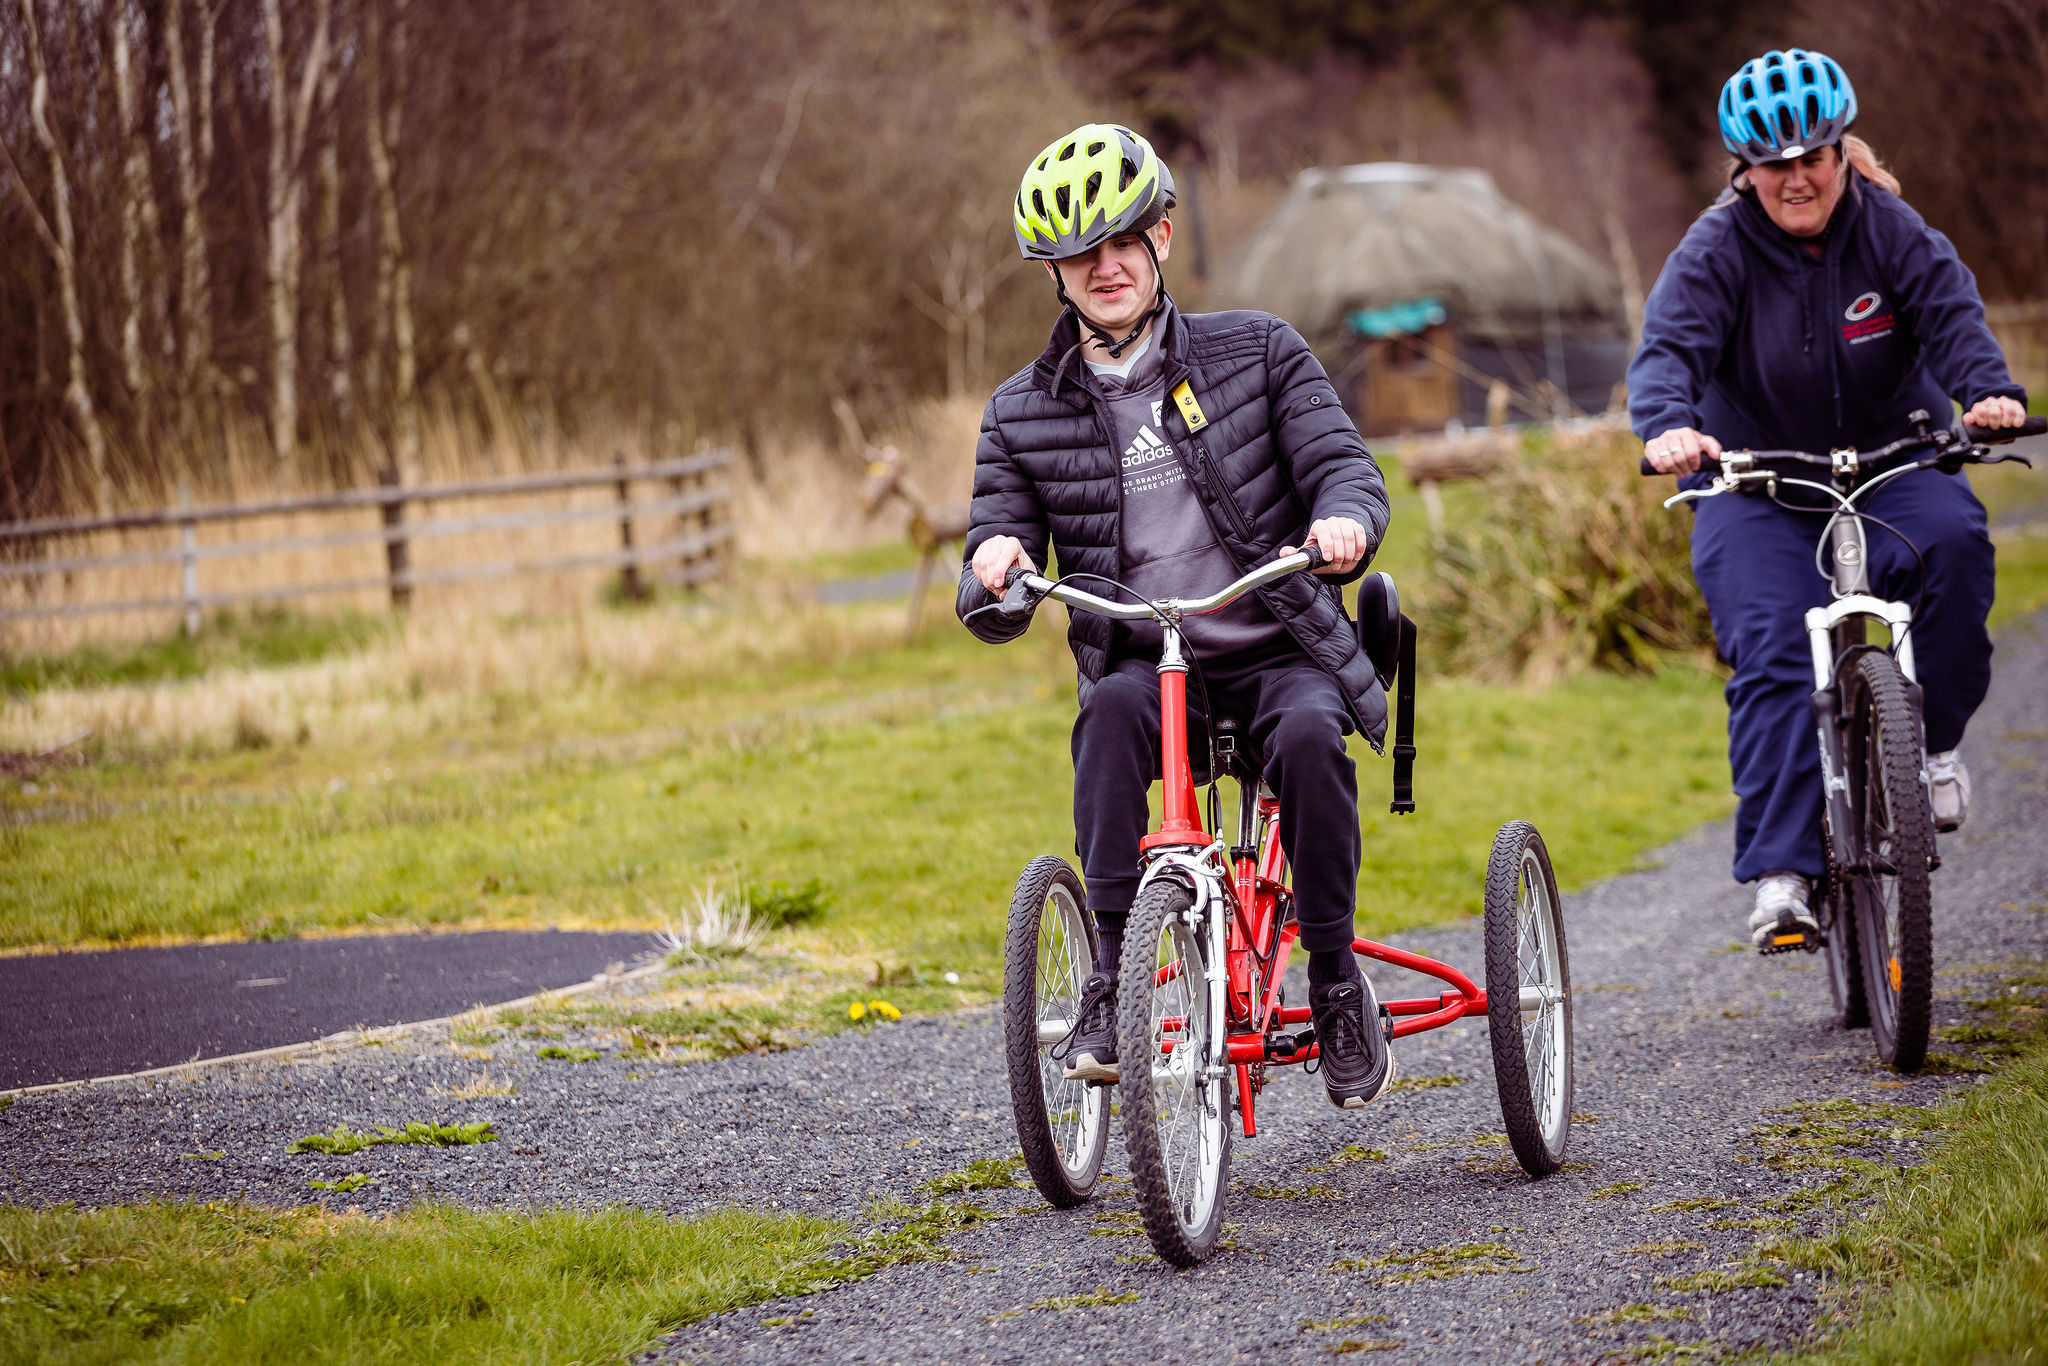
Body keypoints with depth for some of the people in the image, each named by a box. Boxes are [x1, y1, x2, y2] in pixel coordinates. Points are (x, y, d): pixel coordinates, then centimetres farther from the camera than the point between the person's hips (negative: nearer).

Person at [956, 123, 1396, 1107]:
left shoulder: (1257, 352, 5)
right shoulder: (1024, 416, 7)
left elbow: (1345, 466, -2)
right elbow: (994, 611, 6)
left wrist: (1344, 519, -27)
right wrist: (993, 567, -20)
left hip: (1279, 654, -1)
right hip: (1146, 663, 1)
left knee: (1308, 736, -34)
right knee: (1111, 710, -34)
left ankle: (1336, 978, -15)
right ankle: (1112, 982, -32)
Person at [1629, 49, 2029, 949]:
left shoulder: (1890, 229, -3)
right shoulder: (1716, 250, -8)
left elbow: (1951, 315, -16)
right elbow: (1670, 346, -22)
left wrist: (1989, 390, -39)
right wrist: (1668, 424, -45)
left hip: (1888, 462, 1)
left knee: (1951, 538, -32)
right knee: (1774, 655, -21)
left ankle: (1934, 738, -11)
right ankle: (1781, 871, -22)